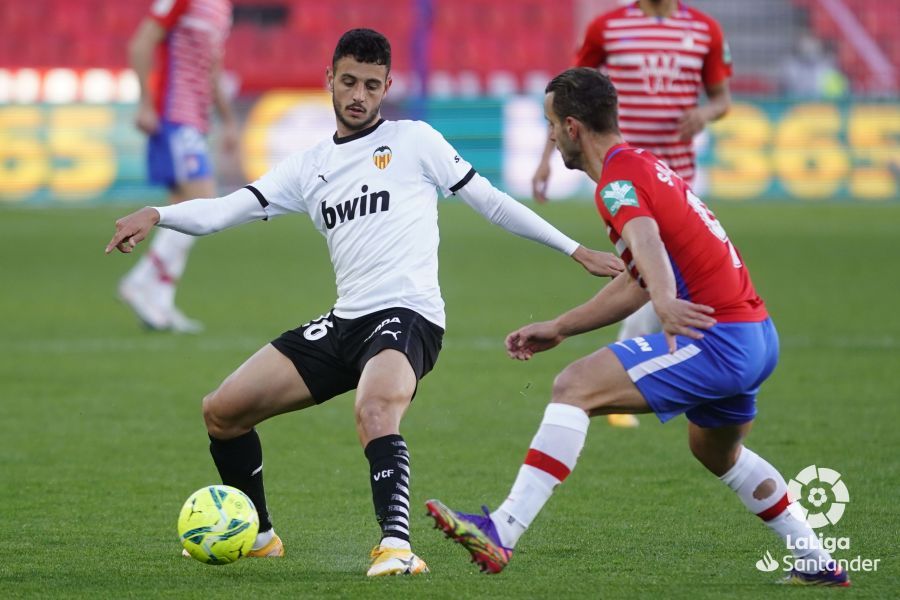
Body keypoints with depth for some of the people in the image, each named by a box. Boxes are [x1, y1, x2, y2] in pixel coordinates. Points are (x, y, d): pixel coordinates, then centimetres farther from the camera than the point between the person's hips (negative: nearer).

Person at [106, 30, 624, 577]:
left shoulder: (414, 142, 6)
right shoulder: (309, 168, 17)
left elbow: (491, 202, 10)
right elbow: (223, 211, 10)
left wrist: (575, 250, 7)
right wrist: (156, 215, -9)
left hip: (408, 314, -6)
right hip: (345, 322, 6)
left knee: (375, 412, -39)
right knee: (221, 412, 5)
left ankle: (397, 546, -49)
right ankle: (257, 535, 24)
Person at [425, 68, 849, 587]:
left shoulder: (619, 178, -10)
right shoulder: (647, 165, 21)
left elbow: (647, 241, -33)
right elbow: (637, 283, 29)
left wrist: (665, 303, -52)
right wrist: (559, 328, 32)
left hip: (717, 338, -10)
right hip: (759, 334, 10)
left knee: (575, 388, -18)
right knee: (717, 451, 35)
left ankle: (502, 533, -28)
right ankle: (818, 563, 40)